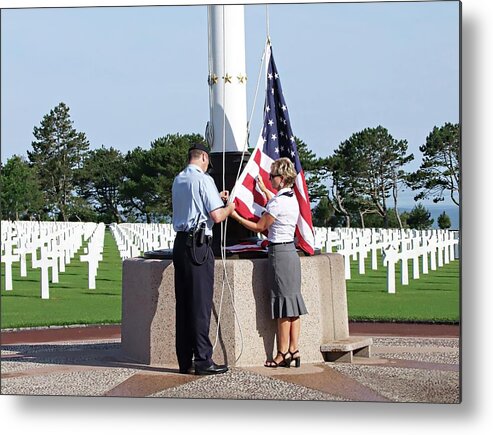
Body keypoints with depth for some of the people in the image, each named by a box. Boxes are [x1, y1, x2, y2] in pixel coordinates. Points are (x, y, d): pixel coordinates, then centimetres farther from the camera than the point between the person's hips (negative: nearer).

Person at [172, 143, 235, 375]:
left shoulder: (178, 180, 15)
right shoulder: (203, 180, -8)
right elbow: (217, 216, -12)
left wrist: (216, 198, 38)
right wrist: (229, 207, 8)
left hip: (180, 242, 8)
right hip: (198, 245, -8)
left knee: (182, 302, 9)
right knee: (201, 303, -5)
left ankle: (184, 360, 12)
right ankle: (202, 360, -5)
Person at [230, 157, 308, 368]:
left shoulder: (277, 202, -15)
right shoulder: (292, 199, 11)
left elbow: (259, 227, -7)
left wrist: (236, 216, 2)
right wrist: (263, 189, 49)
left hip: (280, 253, -9)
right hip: (291, 250, 9)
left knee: (283, 305, -5)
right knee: (292, 303, 8)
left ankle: (283, 353, -1)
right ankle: (293, 350, 10)